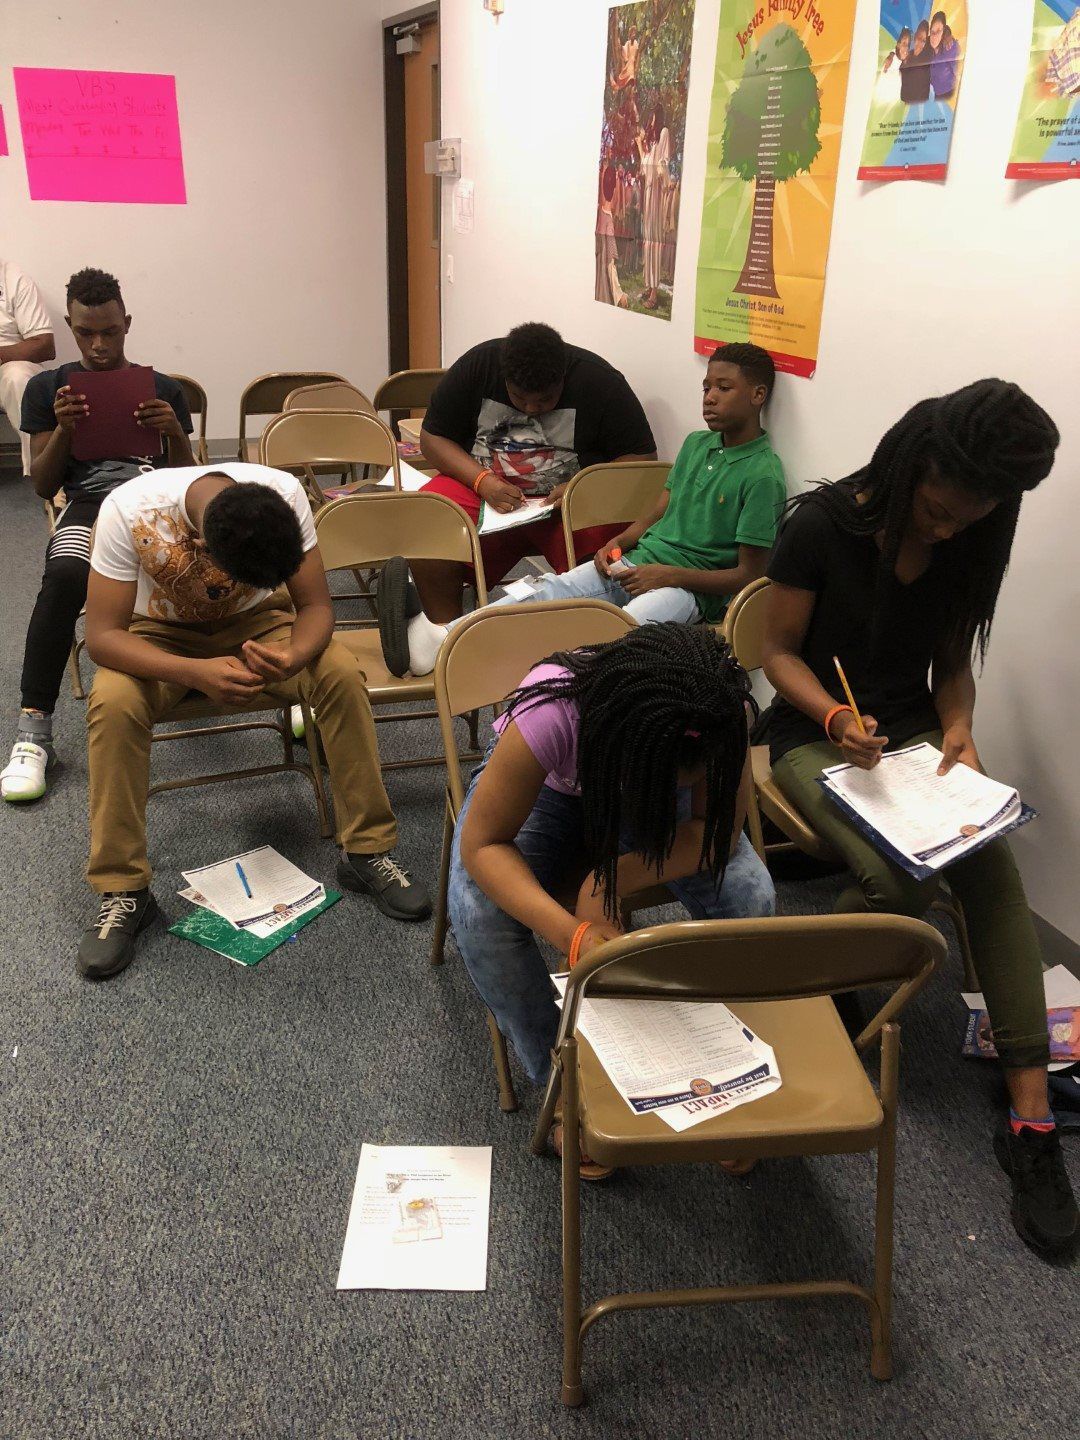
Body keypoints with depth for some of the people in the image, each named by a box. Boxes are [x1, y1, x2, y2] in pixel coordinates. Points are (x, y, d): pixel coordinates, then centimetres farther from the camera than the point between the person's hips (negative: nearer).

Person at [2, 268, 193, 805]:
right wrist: (62, 430, -5)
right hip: (89, 501, -1)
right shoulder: (47, 388, 19)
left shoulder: (163, 389, 21)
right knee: (65, 575, -39)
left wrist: (175, 432, -4)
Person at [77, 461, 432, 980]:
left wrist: (294, 657, -42)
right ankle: (122, 890, -15)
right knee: (112, 702, -32)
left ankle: (368, 851, -11)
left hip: (255, 623, 1)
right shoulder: (128, 512, -33)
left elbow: (316, 606, -19)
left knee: (341, 673, -26)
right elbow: (102, 636, -28)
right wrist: (197, 672, -46)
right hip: (162, 632, -1)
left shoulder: (285, 495, -28)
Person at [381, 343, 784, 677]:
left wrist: (669, 575, -16)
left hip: (688, 587, -7)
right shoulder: (696, 444, 16)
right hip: (637, 561, 7)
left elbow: (748, 575, -10)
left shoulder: (762, 475, -8)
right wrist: (618, 542, 3)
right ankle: (435, 638, -39)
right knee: (549, 591, -21)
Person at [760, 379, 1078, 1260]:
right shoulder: (825, 524, -13)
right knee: (900, 879, -29)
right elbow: (781, 651, -7)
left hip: (915, 733, 4)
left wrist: (957, 726, -8)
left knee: (995, 873, -21)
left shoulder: (970, 545, 1)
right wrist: (836, 718, -24)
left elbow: (953, 660, 11)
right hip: (818, 735, -4)